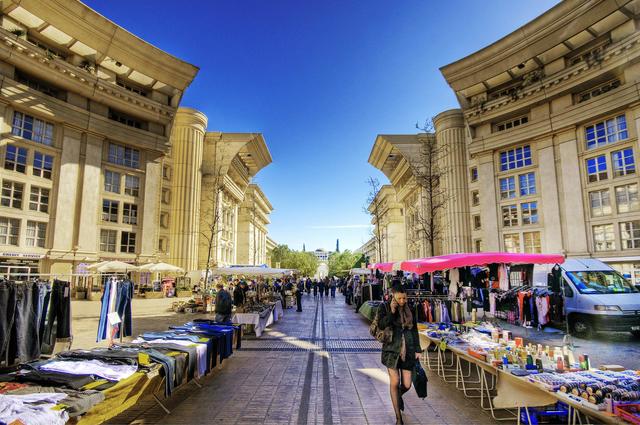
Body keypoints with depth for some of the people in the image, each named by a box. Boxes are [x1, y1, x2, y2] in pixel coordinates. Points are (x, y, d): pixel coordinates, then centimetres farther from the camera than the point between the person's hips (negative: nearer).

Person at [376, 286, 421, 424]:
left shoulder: (409, 309, 5)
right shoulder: (384, 307, -4)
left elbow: (415, 330, 11)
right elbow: (381, 325, -14)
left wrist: (417, 350, 9)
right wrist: (392, 311, -20)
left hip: (408, 350, 3)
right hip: (392, 349, -3)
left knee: (407, 385, 3)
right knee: (395, 382, -5)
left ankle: (398, 396, 41)